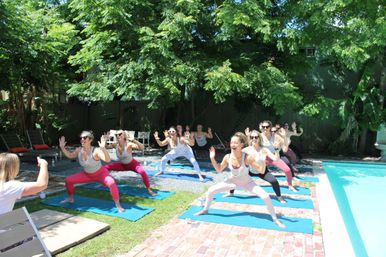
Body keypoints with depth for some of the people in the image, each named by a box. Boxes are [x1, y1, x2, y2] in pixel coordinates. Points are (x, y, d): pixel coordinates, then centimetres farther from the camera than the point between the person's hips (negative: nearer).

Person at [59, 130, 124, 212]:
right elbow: (70, 155, 9)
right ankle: (70, 198, 27)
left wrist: (103, 148, -59)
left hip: (101, 173, -6)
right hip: (88, 175, 6)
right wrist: (62, 147, -3)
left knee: (111, 183, -35)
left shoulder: (96, 151, -31)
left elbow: (108, 160, -46)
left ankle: (118, 205, -19)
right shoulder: (79, 150, -13)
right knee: (68, 180, 2)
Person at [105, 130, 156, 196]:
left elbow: (142, 148, -42)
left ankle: (149, 189, -15)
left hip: (132, 164, -5)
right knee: (106, 167, -3)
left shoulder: (129, 144, -30)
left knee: (142, 172, -33)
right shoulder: (115, 145, -15)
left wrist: (134, 140, -52)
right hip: (122, 165, 5)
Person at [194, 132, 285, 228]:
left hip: (247, 183, -2)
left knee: (266, 196, -21)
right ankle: (205, 210, 25)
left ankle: (275, 219, 6)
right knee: (210, 190, -4)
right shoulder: (227, 157, -22)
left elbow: (261, 171, -25)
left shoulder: (247, 157, -32)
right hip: (233, 181, 3)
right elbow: (219, 170, -5)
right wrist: (212, 158, -18)